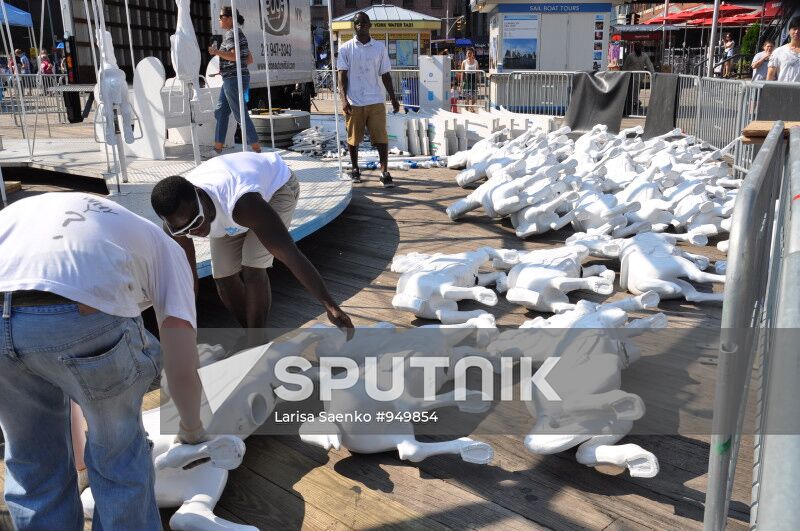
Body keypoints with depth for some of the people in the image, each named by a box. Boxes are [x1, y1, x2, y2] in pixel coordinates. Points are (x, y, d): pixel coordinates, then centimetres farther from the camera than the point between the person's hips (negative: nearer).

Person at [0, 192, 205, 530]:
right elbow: (182, 371, 19)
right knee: (118, 451, 24)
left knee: (32, 460, 28)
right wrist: (192, 428, 39)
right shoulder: (164, 248, 26)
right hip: (85, 320, -4)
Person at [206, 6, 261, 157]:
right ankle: (218, 149, 17)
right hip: (236, 78, 10)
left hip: (233, 79, -10)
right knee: (220, 112, 13)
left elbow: (234, 56, -25)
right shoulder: (240, 34, 18)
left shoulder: (230, 34, -11)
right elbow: (250, 60, 19)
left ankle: (257, 149, -5)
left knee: (241, 115, -7)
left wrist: (217, 52, -13)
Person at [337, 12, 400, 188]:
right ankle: (355, 169, 26)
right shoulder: (345, 49, 3)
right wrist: (344, 99, -12)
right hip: (353, 102, 0)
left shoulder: (380, 47, 7)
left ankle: (384, 172, -3)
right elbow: (342, 76, -1)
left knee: (381, 137, -7)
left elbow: (385, 75, 10)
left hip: (375, 101, 0)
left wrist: (393, 98, 7)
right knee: (353, 138, 9)